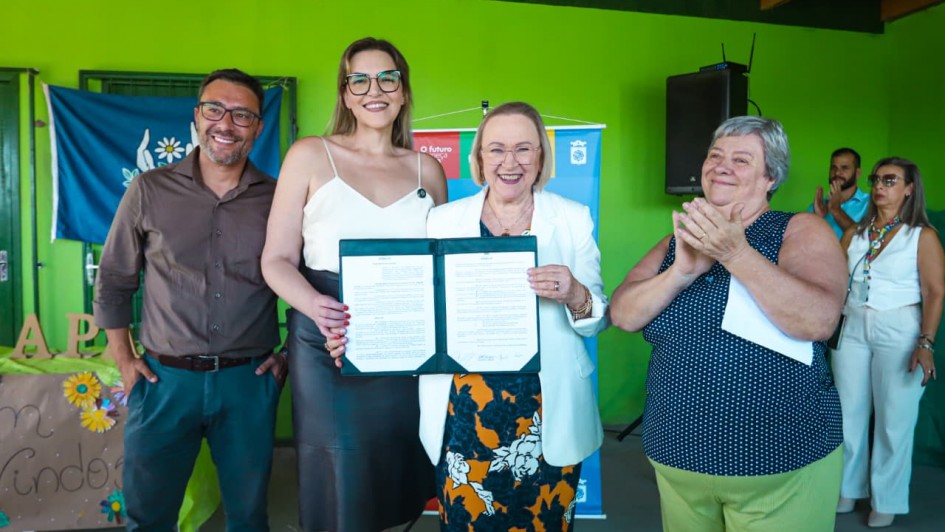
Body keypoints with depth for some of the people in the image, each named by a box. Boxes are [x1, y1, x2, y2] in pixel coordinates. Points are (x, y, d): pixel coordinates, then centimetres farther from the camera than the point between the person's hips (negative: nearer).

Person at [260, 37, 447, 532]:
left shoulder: (428, 170, 9)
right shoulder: (310, 156, 1)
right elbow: (277, 259, -3)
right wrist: (316, 306, -22)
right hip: (325, 344, -2)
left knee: (396, 482, 13)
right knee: (338, 485, 4)